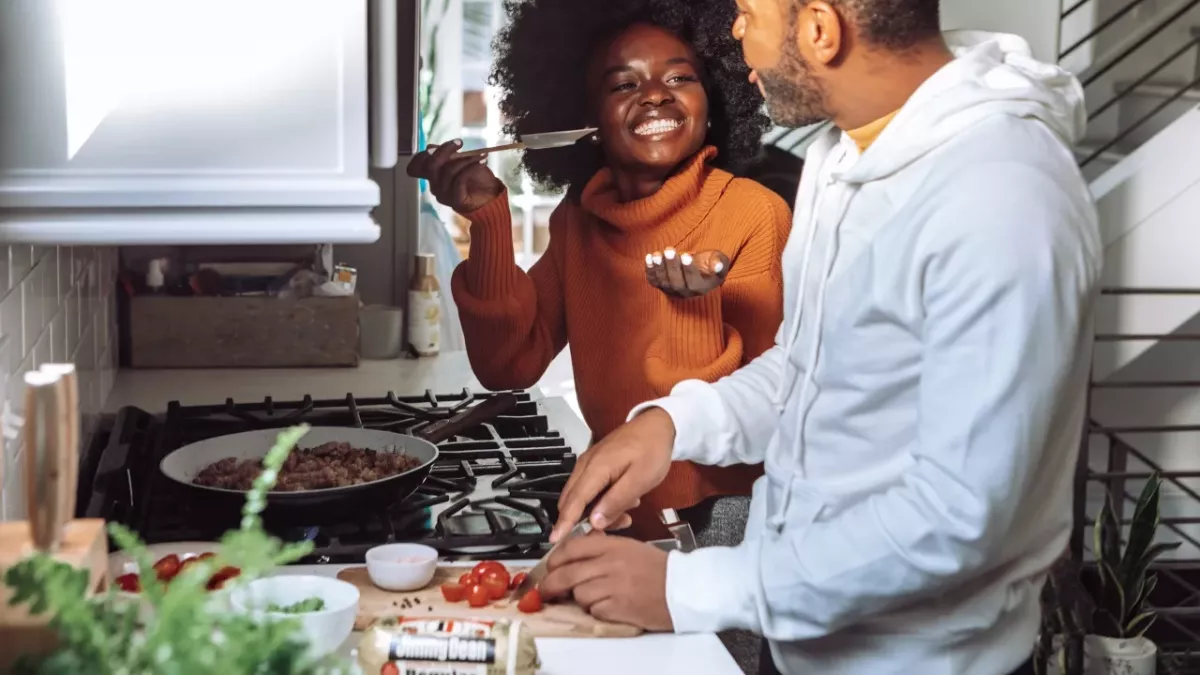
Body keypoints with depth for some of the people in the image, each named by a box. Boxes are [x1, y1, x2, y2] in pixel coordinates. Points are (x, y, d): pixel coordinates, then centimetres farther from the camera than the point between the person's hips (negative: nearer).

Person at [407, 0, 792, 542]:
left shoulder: (756, 213, -14)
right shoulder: (577, 221, 2)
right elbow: (509, 367, -4)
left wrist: (703, 307, -32)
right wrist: (488, 221, -12)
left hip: (722, 511, -4)